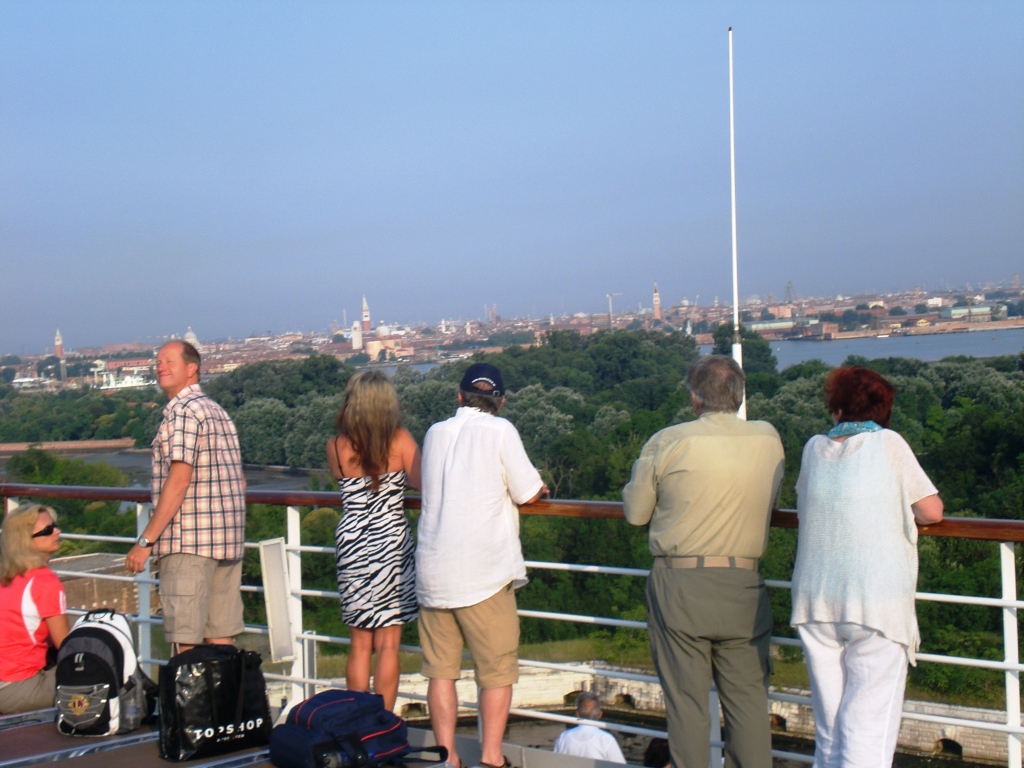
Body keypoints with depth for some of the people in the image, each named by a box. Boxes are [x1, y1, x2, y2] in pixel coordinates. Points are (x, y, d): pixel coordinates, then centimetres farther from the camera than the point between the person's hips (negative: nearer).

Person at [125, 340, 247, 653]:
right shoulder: (218, 411, 17)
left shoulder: (182, 411, -9)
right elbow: (239, 480, 19)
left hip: (189, 542, -9)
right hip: (228, 539, 9)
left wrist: (145, 542, -16)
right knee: (222, 638, 10)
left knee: (187, 642, -5)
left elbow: (178, 482, -18)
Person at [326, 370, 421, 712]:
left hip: (351, 542, 3)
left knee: (359, 645, 14)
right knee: (388, 645, 3)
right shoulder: (399, 441, -9)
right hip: (391, 544, -3)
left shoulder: (336, 447, -2)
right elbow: (423, 482, -8)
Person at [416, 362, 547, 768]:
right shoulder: (499, 430, -5)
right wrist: (536, 483, 18)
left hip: (433, 570, 4)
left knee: (440, 667, 11)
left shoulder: (435, 432, 9)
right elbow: (529, 493, -4)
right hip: (484, 573, -4)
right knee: (497, 669, 7)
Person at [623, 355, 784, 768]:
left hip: (679, 585, -2)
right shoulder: (769, 439, 2)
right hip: (744, 584, 2)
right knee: (748, 696, 10)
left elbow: (635, 512, 2)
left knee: (686, 699, 5)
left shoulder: (667, 442, -7)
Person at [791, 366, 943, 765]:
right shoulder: (888, 444, -2)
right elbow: (932, 511, 0)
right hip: (877, 603, -4)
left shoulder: (814, 448, 8)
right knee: (869, 732, -4)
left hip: (816, 602, 4)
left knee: (829, 731, 12)